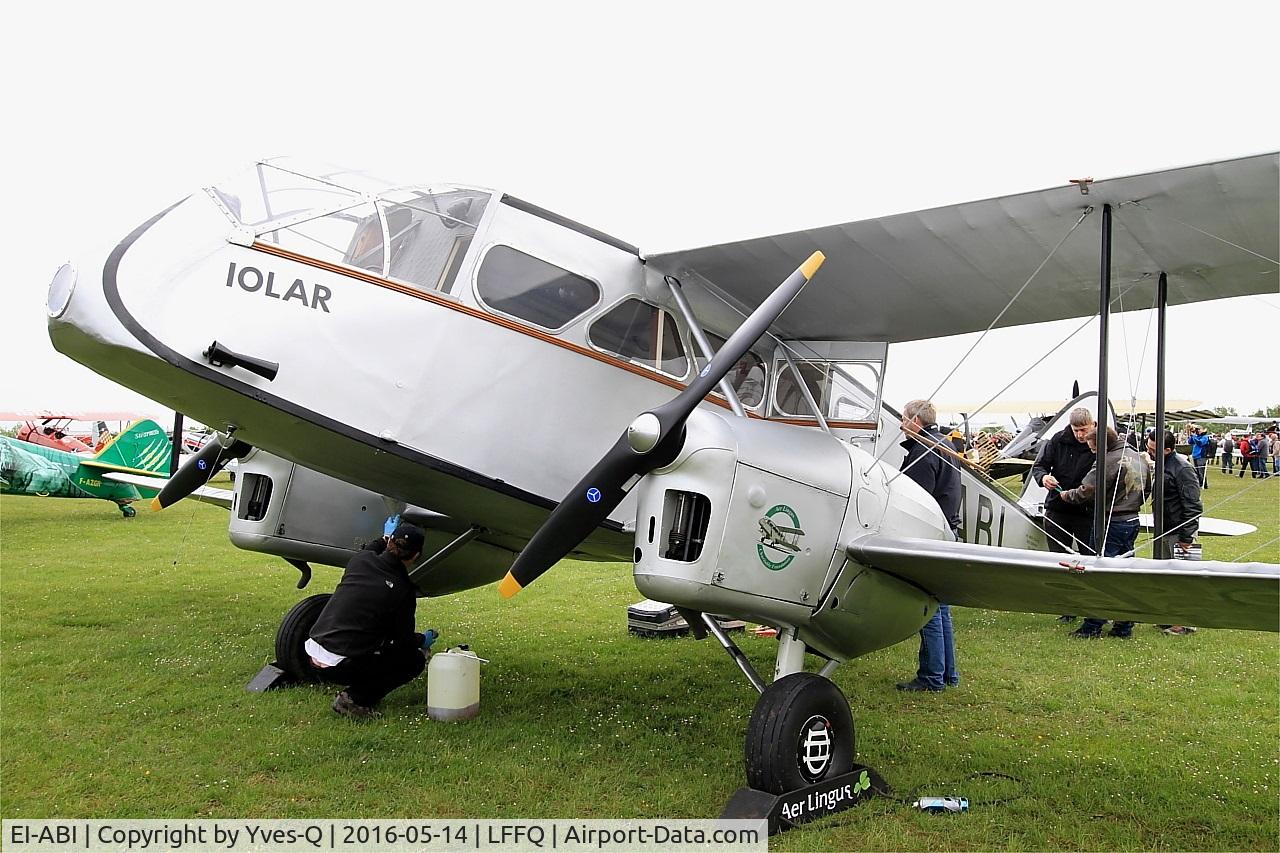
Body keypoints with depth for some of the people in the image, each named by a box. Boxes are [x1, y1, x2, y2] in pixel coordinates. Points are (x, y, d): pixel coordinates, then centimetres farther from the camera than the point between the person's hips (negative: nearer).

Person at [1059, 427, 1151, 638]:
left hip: (1112, 523, -9)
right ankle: (1124, 626, 18)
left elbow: (1086, 492, -21)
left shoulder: (1108, 461, -19)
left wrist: (1067, 495, -3)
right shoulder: (1139, 458, 10)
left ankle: (1092, 626, 3)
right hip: (1132, 521, 9)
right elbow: (1147, 488, 20)